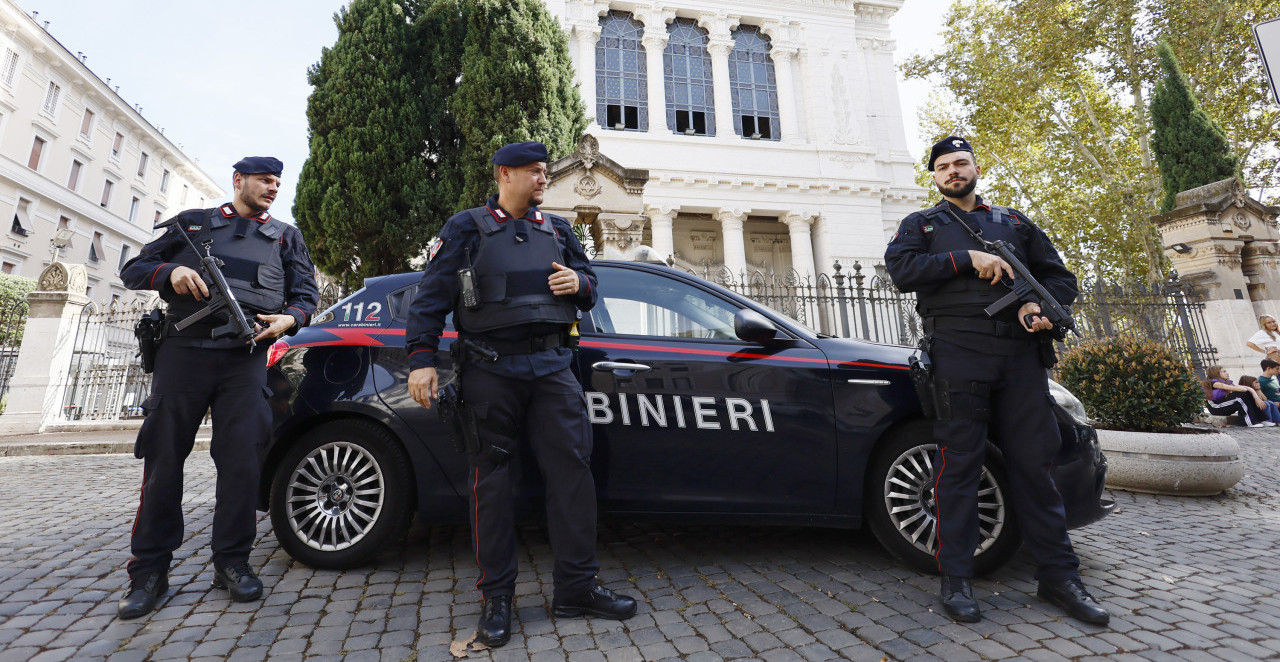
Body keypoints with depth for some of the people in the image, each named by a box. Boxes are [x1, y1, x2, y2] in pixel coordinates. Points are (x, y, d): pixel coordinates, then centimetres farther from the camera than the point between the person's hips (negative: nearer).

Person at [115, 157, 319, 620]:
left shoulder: (285, 237, 19)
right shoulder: (193, 222, 19)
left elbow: (306, 293, 13)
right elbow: (134, 269, 16)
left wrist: (288, 318, -9)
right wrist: (170, 272, -7)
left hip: (246, 357, 0)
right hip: (183, 350, 1)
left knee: (241, 460, -4)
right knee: (163, 458, 2)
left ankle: (232, 562, 8)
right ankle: (149, 571, 13)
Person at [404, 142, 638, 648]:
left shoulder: (557, 230, 18)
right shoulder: (466, 228, 6)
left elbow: (589, 286, 22)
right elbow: (432, 297, 1)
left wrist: (580, 283, -3)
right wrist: (422, 359, -9)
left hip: (551, 365, 4)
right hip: (491, 370, -3)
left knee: (571, 467, -1)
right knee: (492, 478, 2)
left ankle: (576, 587, 13)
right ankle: (496, 597, 16)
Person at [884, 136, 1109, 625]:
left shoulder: (1014, 222, 25)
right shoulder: (921, 224, 16)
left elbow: (1059, 275, 20)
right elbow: (901, 269, -4)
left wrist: (1041, 304, -2)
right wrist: (967, 259, -11)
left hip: (1021, 352, 3)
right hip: (958, 351, -3)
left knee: (1034, 462, 5)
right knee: (959, 465, -3)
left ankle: (1058, 576, 17)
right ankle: (956, 579, 5)